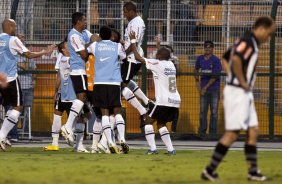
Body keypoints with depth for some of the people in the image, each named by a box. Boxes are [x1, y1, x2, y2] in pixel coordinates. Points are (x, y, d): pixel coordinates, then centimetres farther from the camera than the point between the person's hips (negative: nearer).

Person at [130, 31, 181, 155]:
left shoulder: (157, 64, -6)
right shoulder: (171, 64, 13)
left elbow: (138, 57, -3)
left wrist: (133, 41, 6)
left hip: (163, 101, -7)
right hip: (176, 101, 7)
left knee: (148, 121, 7)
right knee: (161, 124, 20)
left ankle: (152, 148, -6)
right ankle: (170, 149, 8)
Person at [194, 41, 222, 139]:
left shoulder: (216, 60, -7)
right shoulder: (200, 59, 7)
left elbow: (215, 76, -11)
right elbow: (196, 69, 26)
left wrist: (206, 87, -13)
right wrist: (197, 81, 16)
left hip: (214, 89, -4)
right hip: (203, 89, 4)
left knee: (214, 111, -2)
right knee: (202, 111, 3)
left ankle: (213, 132, 2)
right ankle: (202, 131, 9)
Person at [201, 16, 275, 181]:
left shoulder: (248, 42, 15)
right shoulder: (248, 42, -15)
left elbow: (226, 59, 25)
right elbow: (235, 59, -33)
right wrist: (242, 82, -22)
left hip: (245, 93, 10)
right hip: (237, 92, -10)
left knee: (253, 131, 10)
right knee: (232, 133, -8)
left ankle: (253, 171, 13)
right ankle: (210, 170, -5)